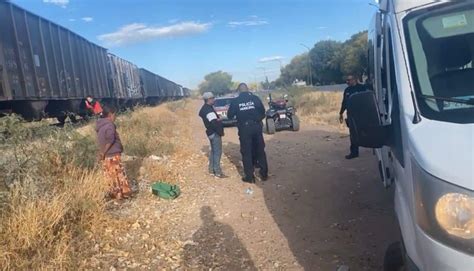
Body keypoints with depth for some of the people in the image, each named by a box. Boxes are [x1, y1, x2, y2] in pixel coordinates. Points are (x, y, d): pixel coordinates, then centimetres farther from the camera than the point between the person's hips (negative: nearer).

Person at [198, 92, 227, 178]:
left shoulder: (205, 108, 13)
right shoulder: (208, 110, -20)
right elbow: (214, 123, -26)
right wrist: (220, 132, -16)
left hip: (211, 132, 11)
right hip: (215, 133, -11)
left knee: (213, 151, 18)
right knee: (217, 152, -5)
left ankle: (211, 170, 27)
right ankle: (217, 172, -1)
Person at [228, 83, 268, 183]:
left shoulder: (235, 101, -3)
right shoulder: (255, 98, 0)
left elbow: (230, 115, 1)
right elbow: (263, 113, 3)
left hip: (244, 128, -2)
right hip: (256, 127, 2)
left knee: (246, 152, 6)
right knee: (260, 150, 12)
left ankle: (249, 176, 7)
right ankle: (264, 174, 19)